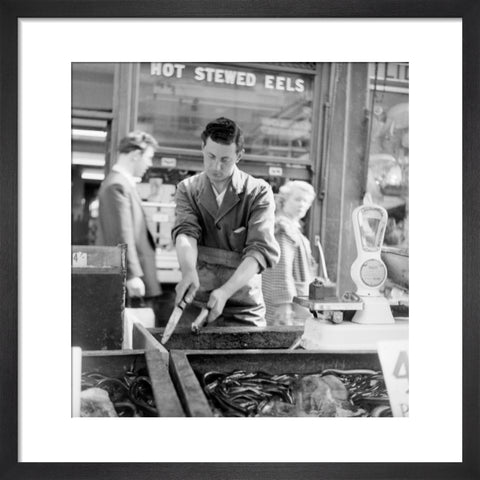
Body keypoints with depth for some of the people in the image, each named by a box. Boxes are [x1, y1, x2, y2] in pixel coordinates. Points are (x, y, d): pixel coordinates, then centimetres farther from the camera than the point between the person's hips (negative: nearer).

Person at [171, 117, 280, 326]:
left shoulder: (258, 192, -5)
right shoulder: (187, 189, 4)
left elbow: (261, 250, -16)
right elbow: (185, 232, -13)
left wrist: (226, 290, -29)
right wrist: (189, 272, -33)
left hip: (244, 309, -1)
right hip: (195, 304, 2)